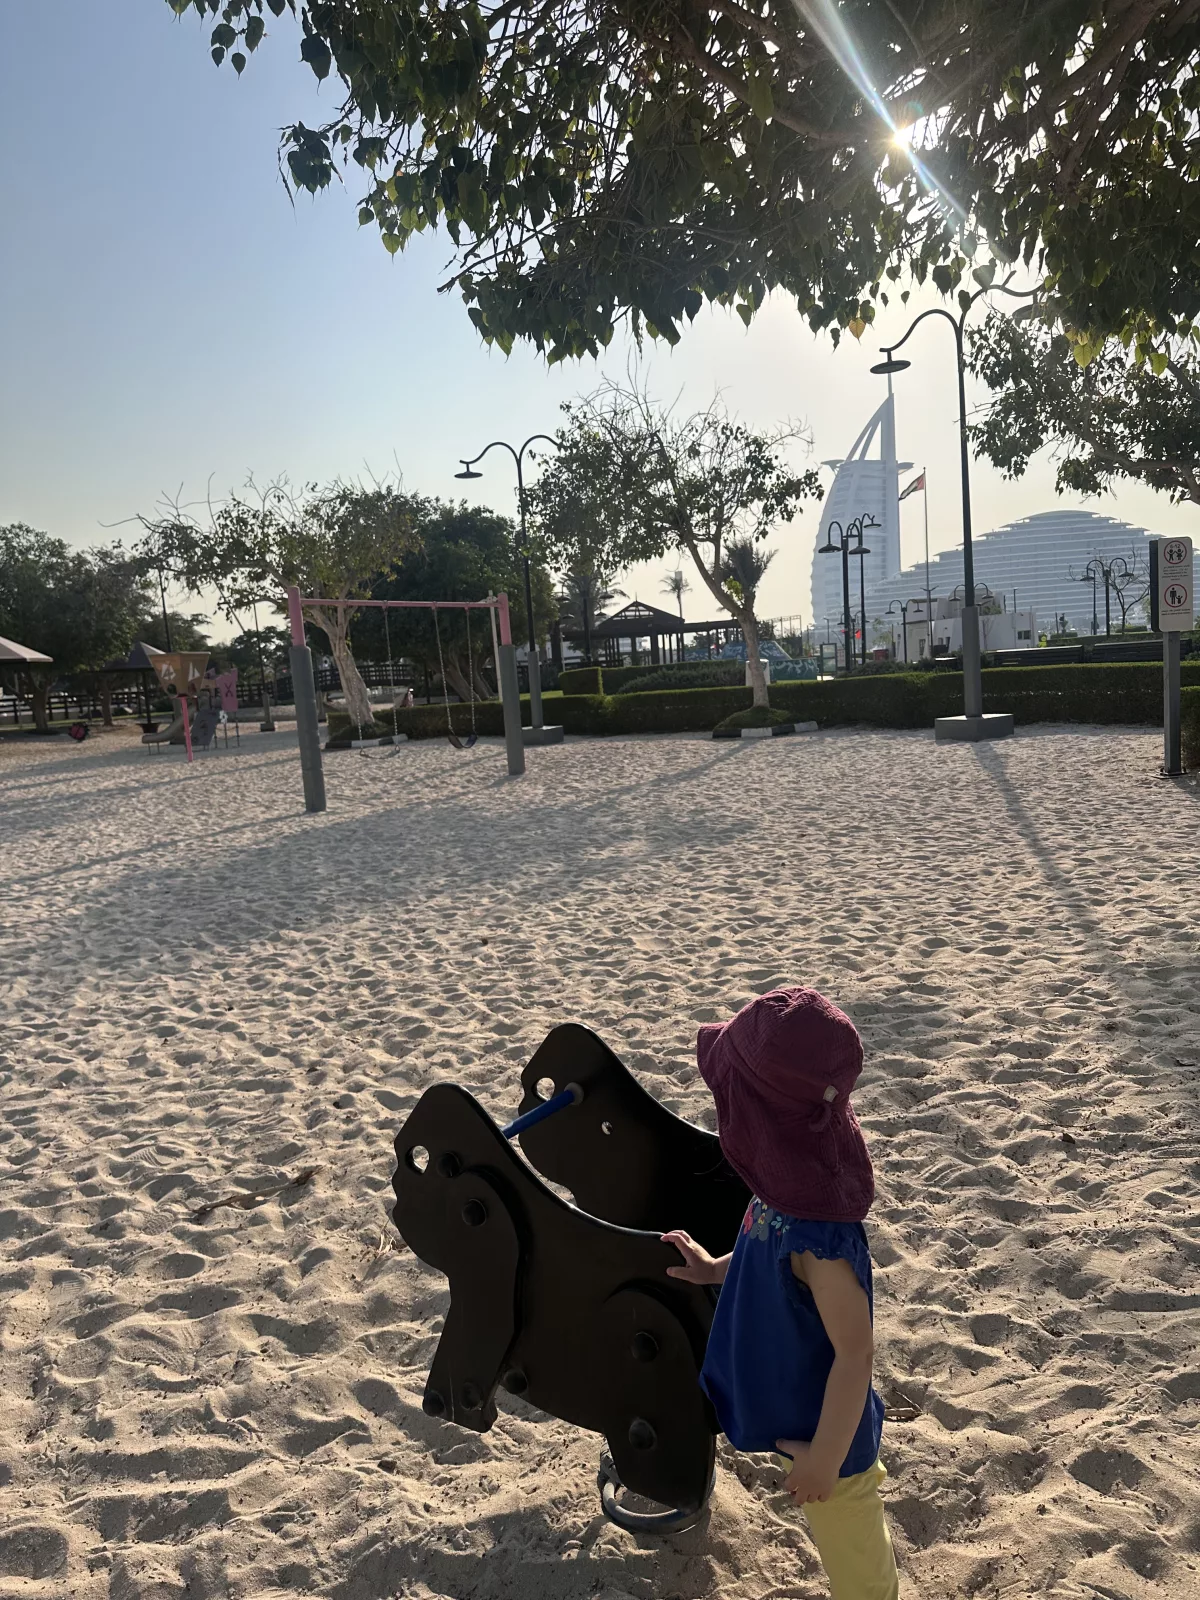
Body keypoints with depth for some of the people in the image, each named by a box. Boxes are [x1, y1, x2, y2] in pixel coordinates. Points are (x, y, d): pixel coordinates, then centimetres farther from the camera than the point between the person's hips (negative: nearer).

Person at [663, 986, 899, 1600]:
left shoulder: (816, 1229, -40)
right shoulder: (797, 1184, -15)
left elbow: (855, 1351, -29)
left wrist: (824, 1456, -19)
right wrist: (716, 1268, 8)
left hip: (824, 1429, -7)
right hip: (799, 1408, 7)